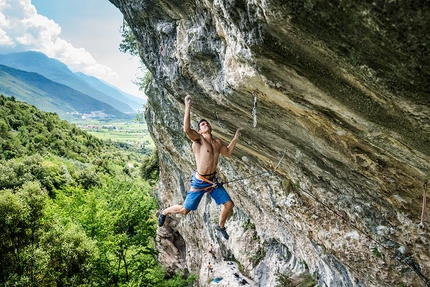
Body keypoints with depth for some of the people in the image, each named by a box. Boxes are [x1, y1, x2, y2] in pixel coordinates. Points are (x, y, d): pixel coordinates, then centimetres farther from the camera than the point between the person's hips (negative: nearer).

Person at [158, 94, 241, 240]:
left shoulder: (217, 142, 5)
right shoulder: (198, 139, -14)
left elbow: (228, 153, 24)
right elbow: (187, 129, -35)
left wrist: (235, 138, 17)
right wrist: (188, 107, -37)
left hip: (213, 180, 6)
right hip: (199, 182, -6)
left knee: (229, 205, 7)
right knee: (184, 210, 2)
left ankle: (220, 226, 35)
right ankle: (164, 212, 33)